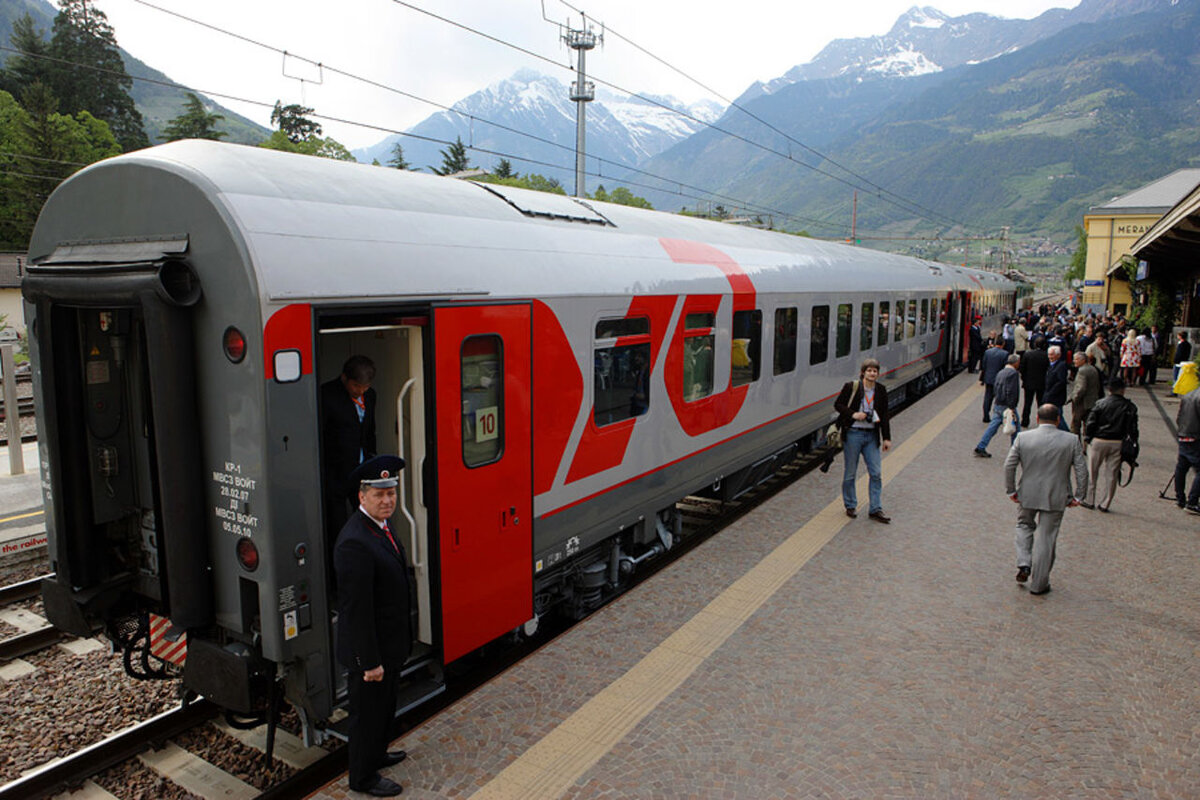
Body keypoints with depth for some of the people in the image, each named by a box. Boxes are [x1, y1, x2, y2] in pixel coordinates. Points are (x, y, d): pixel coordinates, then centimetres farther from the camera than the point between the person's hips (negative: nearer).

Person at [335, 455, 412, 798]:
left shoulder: (379, 526, 3)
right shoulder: (355, 542, -30)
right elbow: (357, 608, -28)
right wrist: (370, 661, -22)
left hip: (389, 644, 9)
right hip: (370, 649, -9)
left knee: (385, 705, 27)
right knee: (368, 712, 11)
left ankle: (376, 754, 49)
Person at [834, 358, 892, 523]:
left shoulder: (881, 390, 5)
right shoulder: (851, 387, -7)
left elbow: (884, 415, 8)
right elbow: (837, 404, -1)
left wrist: (886, 438, 5)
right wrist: (853, 414, -17)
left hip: (871, 435, 4)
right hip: (853, 434, -3)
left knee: (876, 472, 2)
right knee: (850, 472, 5)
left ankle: (876, 509, 10)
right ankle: (850, 506, 22)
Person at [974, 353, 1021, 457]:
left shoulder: (1001, 372, 12)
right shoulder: (1014, 373, -14)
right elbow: (1011, 392, -20)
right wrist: (1011, 408, -20)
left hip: (997, 405, 8)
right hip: (1006, 406, -8)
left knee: (993, 426, 8)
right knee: (1016, 427, 8)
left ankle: (980, 447, 3)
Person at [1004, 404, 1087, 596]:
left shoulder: (1023, 437, -6)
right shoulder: (1071, 440, -6)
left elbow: (1009, 465, -6)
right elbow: (1082, 470, -4)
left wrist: (1011, 491, 4)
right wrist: (1077, 496, 5)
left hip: (1027, 495, 0)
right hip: (1055, 498, 0)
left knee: (1024, 524, 26)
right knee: (1046, 539, 8)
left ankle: (1024, 564, 8)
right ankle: (1038, 584, 18)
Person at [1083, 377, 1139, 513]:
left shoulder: (1100, 404, -6)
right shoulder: (1129, 407, -2)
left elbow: (1090, 423, -7)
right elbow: (1133, 428, 0)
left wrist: (1088, 438, 5)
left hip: (1099, 441, -1)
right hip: (1118, 443, 1)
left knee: (1092, 472, 11)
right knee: (1112, 475, 8)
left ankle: (1090, 500, 15)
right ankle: (1105, 504, 11)